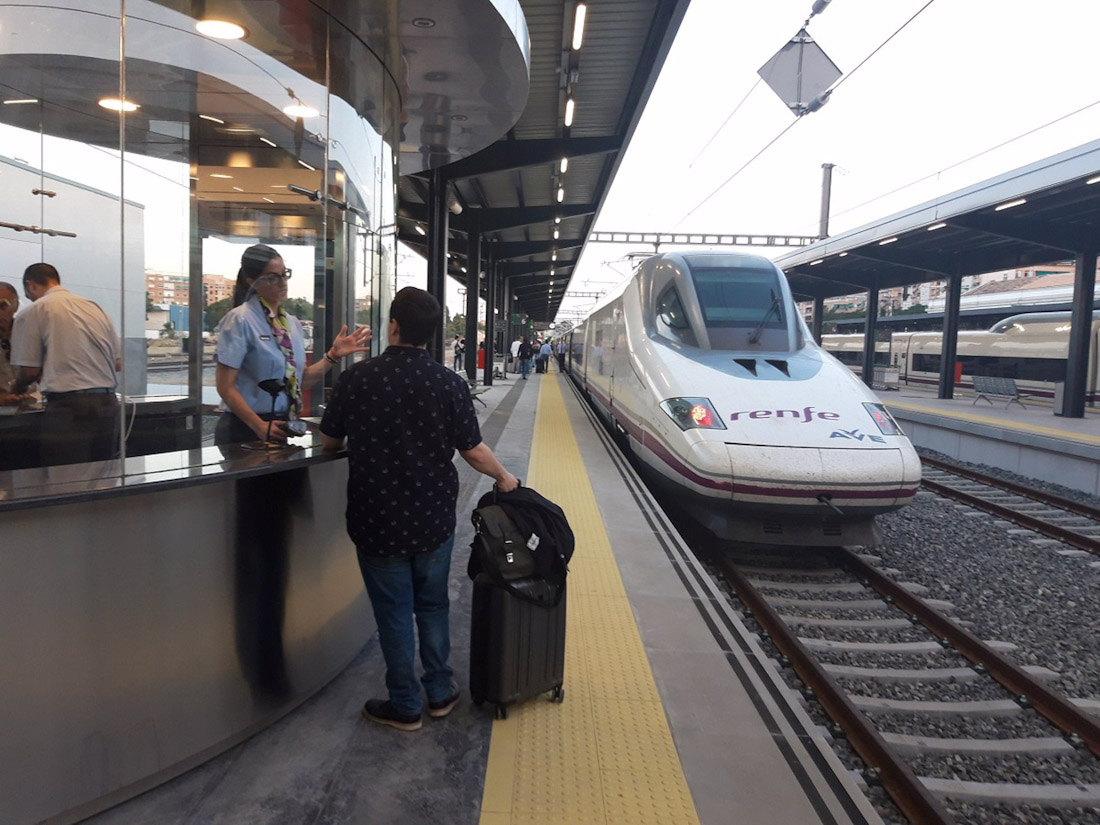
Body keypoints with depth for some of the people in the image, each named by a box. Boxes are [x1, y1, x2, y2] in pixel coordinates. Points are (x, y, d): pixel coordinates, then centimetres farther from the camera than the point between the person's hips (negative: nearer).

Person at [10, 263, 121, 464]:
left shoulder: (34, 311, 1)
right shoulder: (94, 307, 14)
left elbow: (29, 371, 1)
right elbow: (118, 364, 14)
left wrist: (16, 388, 22)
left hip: (69, 407, -5)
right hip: (108, 403, 5)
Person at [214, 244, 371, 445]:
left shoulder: (292, 323, 8)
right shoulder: (240, 320, -11)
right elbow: (225, 387, -14)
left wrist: (334, 356, -1)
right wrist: (260, 426, -20)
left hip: (281, 427, 6)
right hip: (245, 428, -6)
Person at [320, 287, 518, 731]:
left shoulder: (356, 378, -12)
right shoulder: (450, 383, -11)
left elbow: (329, 441, 1)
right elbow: (474, 451, -7)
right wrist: (504, 477, 12)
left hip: (377, 522, -1)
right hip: (434, 519, 2)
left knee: (393, 612, 11)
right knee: (433, 605, 19)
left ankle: (404, 706, 24)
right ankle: (439, 692, 31)